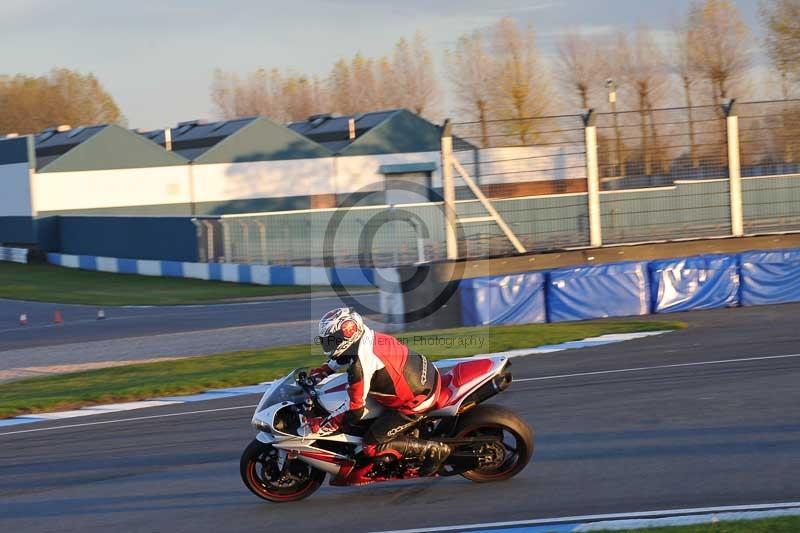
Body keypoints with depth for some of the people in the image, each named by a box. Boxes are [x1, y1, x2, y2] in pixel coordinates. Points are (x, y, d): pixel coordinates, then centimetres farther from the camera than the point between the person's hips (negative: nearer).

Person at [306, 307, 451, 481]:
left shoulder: (360, 364, -26)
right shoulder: (367, 336, 0)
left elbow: (354, 410, -21)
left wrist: (320, 426, -12)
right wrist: (324, 369, 29)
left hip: (417, 400, -10)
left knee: (373, 445, -4)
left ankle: (434, 449, -1)